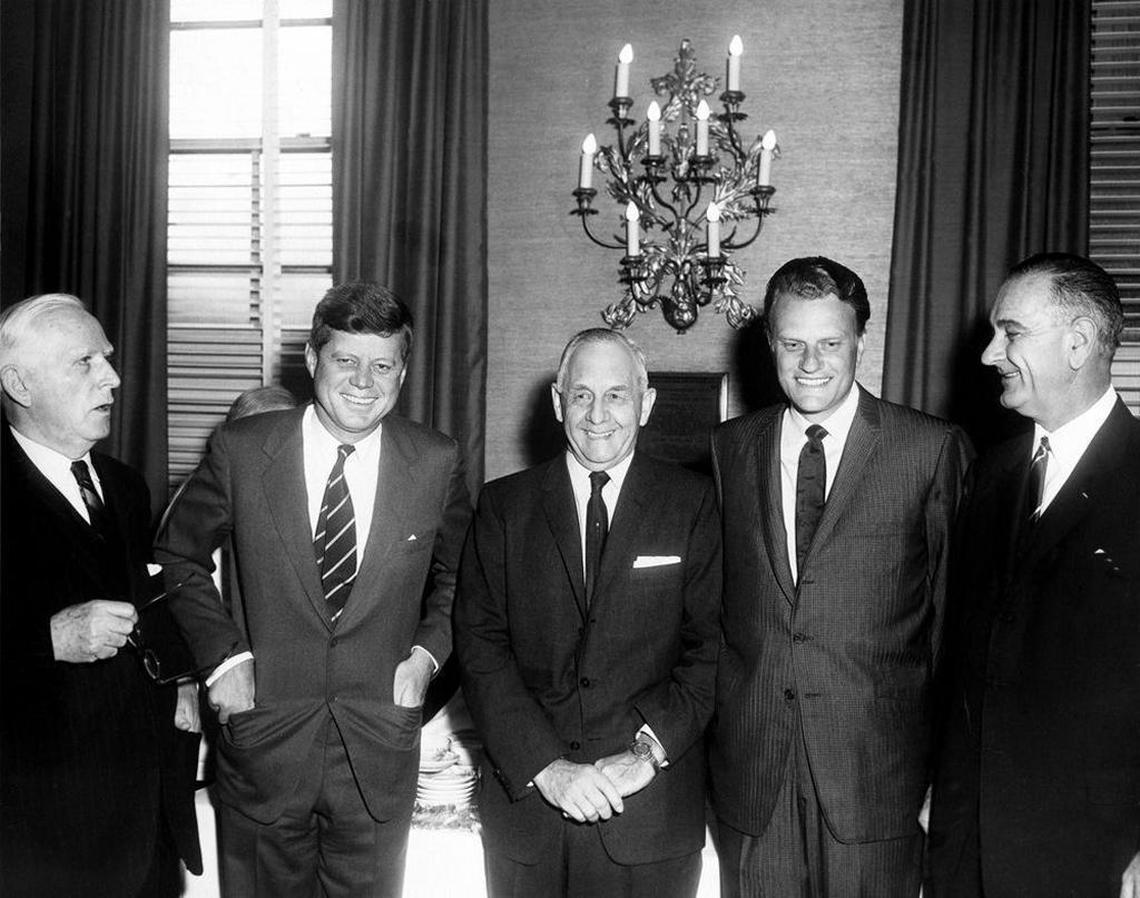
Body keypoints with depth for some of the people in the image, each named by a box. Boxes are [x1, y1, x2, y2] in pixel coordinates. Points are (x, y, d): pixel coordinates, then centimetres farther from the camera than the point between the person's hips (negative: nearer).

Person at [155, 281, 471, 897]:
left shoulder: (437, 464, -5)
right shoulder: (240, 451, -8)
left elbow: (455, 574, 12)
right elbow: (176, 558, 6)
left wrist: (427, 650, -3)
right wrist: (222, 653, -5)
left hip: (380, 754, 1)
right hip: (263, 742, 0)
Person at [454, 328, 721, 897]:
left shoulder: (693, 503, 0)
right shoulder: (503, 505, 2)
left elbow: (713, 644, -3)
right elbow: (479, 647, -4)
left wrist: (649, 749, -14)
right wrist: (544, 766, -13)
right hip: (525, 791, 1)